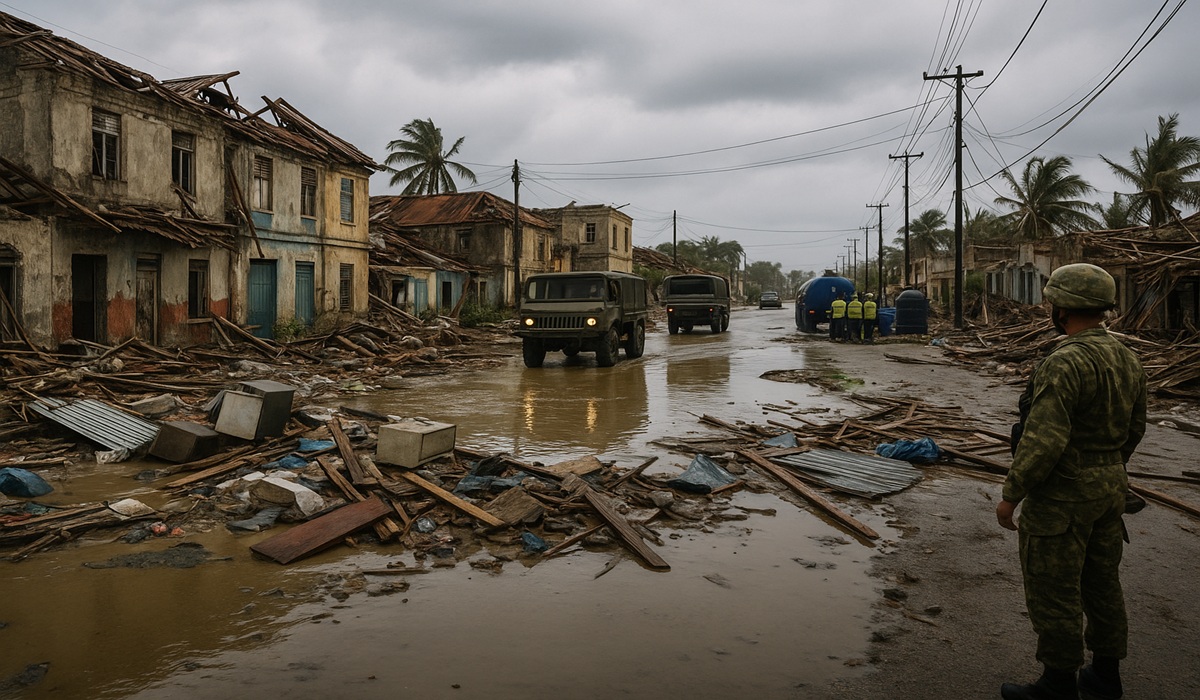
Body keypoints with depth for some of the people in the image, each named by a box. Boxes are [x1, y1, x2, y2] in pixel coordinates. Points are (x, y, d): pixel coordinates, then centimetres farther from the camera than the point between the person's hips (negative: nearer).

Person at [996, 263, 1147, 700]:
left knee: (1053, 591, 4)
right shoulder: (1127, 359, 5)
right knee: (1101, 583, 19)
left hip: (1061, 496, -9)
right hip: (1110, 490, 9)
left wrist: (1011, 495, -17)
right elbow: (1134, 428, 15)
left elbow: (1044, 441, -27)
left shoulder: (1065, 364, -24)